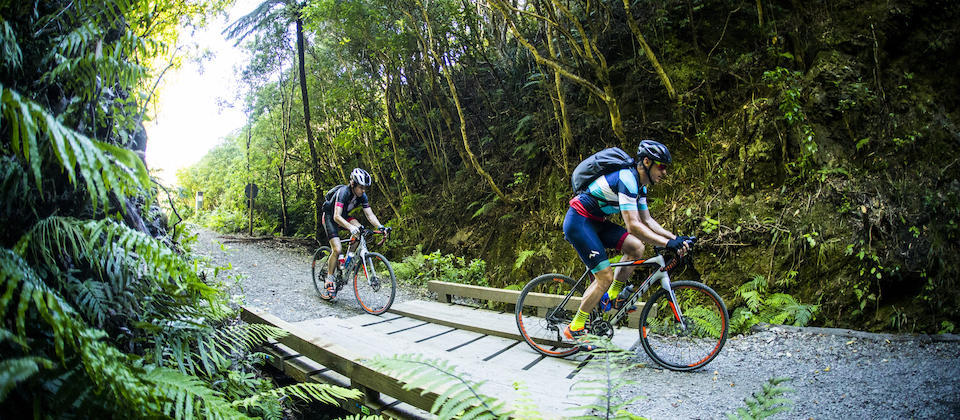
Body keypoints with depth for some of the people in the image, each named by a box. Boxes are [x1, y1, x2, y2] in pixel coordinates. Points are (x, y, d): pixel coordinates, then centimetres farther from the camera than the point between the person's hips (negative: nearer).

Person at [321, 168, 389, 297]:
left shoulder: (362, 196, -13)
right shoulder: (343, 192, -32)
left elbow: (370, 214, -14)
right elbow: (337, 216, -41)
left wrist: (380, 226, -33)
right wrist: (350, 227, -56)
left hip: (344, 216, 6)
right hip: (330, 217, -6)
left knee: (359, 228, -23)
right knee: (337, 249, -18)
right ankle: (329, 279, -2)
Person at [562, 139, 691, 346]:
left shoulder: (639, 184, 7)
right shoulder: (627, 179, -24)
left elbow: (647, 221, 13)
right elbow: (633, 226, -30)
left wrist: (674, 238, 1)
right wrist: (667, 243, -30)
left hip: (595, 222, 9)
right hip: (578, 222, -9)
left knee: (636, 247, -3)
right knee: (606, 277, -10)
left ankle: (611, 297, 12)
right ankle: (575, 328, 4)